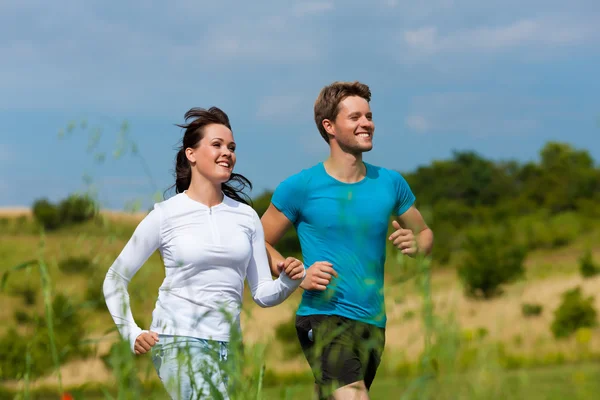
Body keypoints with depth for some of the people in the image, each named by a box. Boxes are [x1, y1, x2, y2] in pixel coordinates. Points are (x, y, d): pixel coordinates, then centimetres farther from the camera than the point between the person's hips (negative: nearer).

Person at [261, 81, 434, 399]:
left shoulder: (390, 183, 9)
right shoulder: (301, 187, -2)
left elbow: (425, 233, 22)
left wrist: (415, 245, -3)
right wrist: (299, 276, -13)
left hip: (373, 323, 5)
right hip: (324, 317, -5)